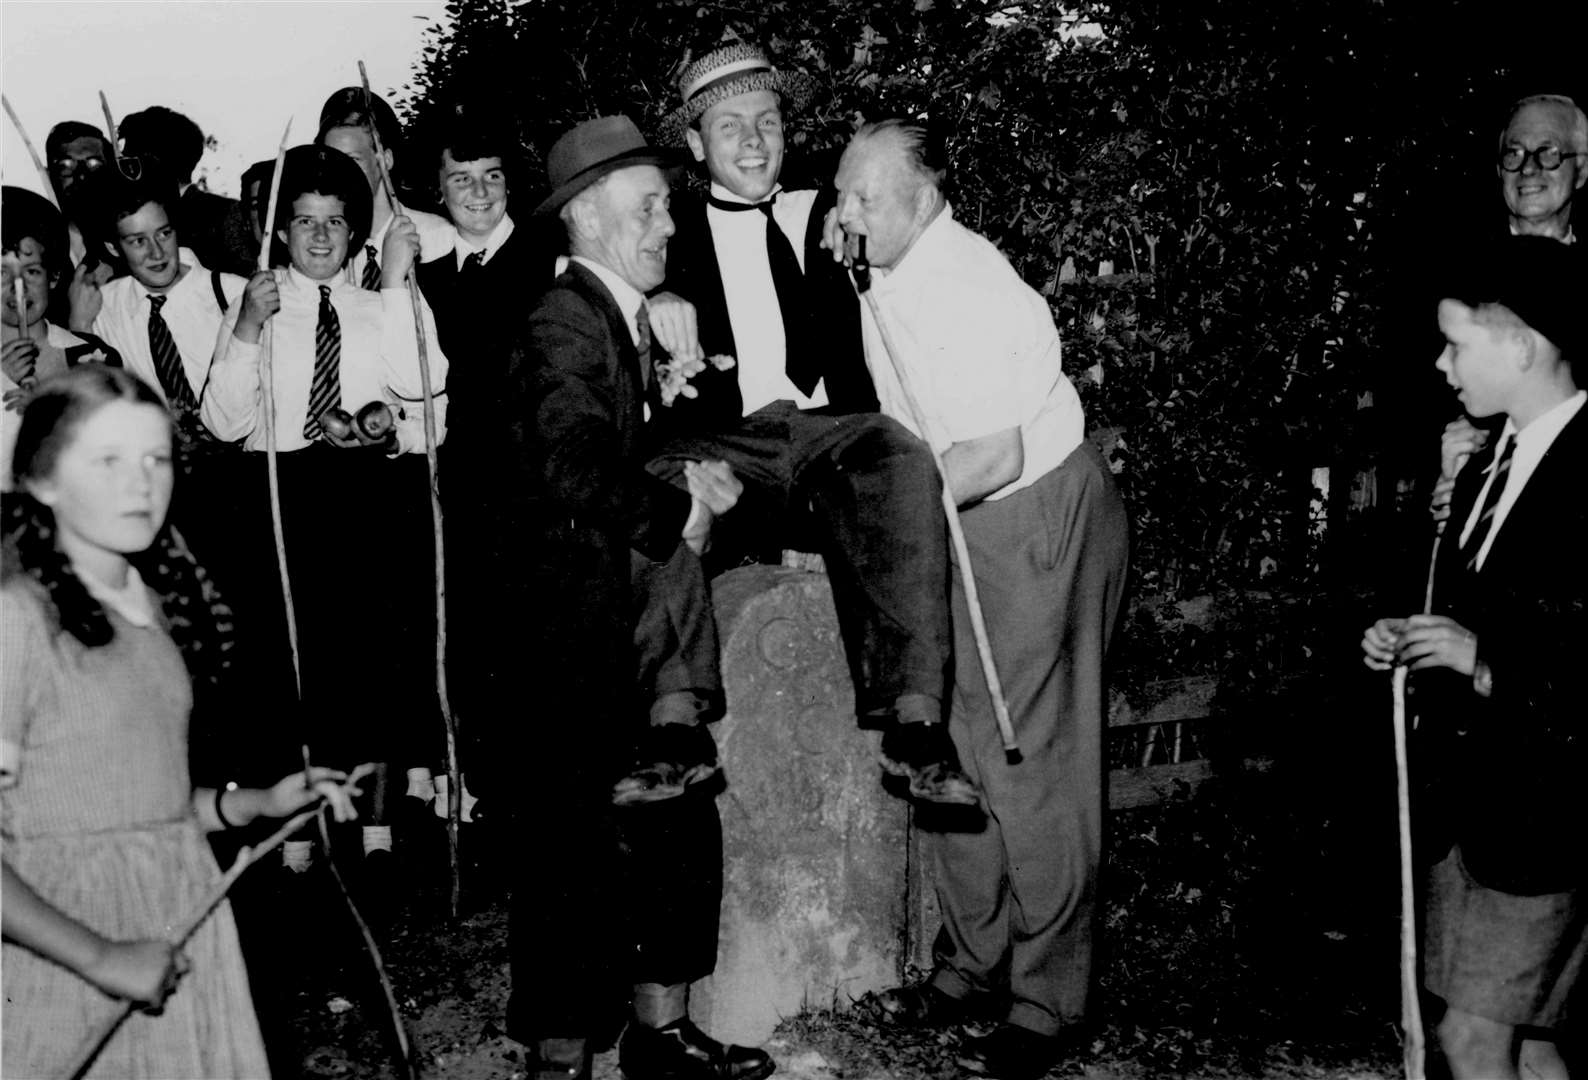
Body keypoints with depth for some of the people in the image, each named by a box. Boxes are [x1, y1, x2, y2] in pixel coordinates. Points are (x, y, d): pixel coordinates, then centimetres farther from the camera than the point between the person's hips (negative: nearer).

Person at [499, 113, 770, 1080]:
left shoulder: (628, 320, 16)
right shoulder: (566, 323, -15)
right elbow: (575, 474, -29)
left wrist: (692, 481, 4)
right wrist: (682, 510, -16)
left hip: (645, 630, 10)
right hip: (584, 635, -9)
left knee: (681, 834, 15)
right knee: (577, 855, 1)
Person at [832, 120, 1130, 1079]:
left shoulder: (970, 288, -23)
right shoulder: (886, 286, 4)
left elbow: (995, 458, -26)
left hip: (1042, 521, -9)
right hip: (959, 529, 9)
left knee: (1032, 765, -1)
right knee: (950, 747, 13)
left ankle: (1050, 999, 15)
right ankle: (976, 963, 29)